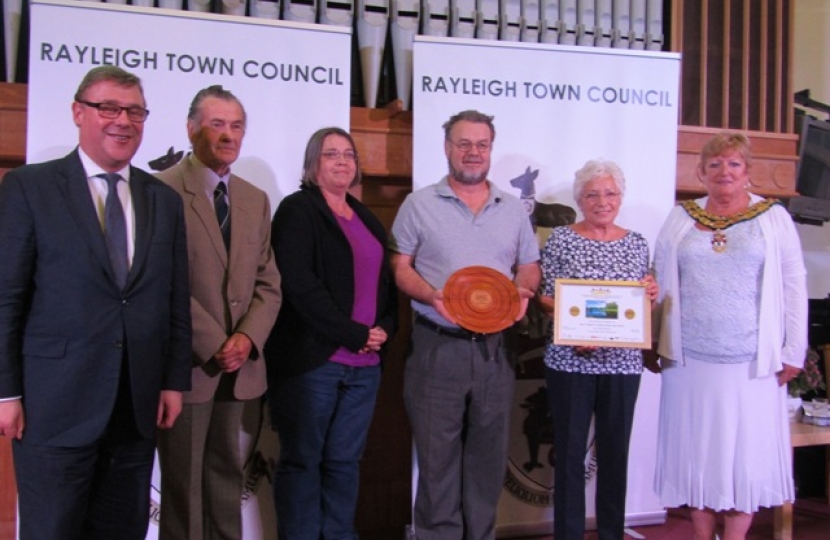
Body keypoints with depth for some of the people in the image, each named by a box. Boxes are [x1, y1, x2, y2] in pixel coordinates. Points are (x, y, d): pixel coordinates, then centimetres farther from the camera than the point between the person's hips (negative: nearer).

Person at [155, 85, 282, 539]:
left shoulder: (256, 200, 13)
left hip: (237, 364, 6)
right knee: (184, 481, 5)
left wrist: (247, 337, -7)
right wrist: (213, 345, -15)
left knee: (227, 475, 13)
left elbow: (268, 282, 10)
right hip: (187, 362, -5)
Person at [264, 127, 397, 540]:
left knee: (345, 460, 9)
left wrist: (383, 329, -1)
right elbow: (298, 284, -13)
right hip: (311, 359, -6)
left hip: (364, 363, 6)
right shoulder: (297, 210, -2)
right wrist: (354, 334, -13)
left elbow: (385, 281, 19)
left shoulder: (366, 219, 18)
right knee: (302, 460, 3)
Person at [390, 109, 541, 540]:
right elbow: (401, 268, 0)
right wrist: (432, 296, -18)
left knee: (488, 455, 10)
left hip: (495, 347, 3)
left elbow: (529, 267, 15)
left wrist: (523, 292, -7)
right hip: (437, 346, -3)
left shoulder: (513, 210, 11)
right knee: (436, 454, 2)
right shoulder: (419, 205, 2)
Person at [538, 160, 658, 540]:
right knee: (569, 452, 3)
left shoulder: (637, 243, 9)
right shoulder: (561, 239, -1)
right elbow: (545, 299, -2)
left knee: (616, 454, 10)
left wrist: (650, 294, -5)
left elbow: (645, 305, 16)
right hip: (571, 362, -3)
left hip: (623, 363, 3)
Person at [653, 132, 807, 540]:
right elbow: (660, 284, 10)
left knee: (747, 450, 4)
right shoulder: (680, 219, 9)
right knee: (697, 450, 8)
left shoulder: (774, 217, 4)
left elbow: (794, 286, 2)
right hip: (690, 359, 2)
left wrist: (793, 350, -2)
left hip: (753, 362, -1)